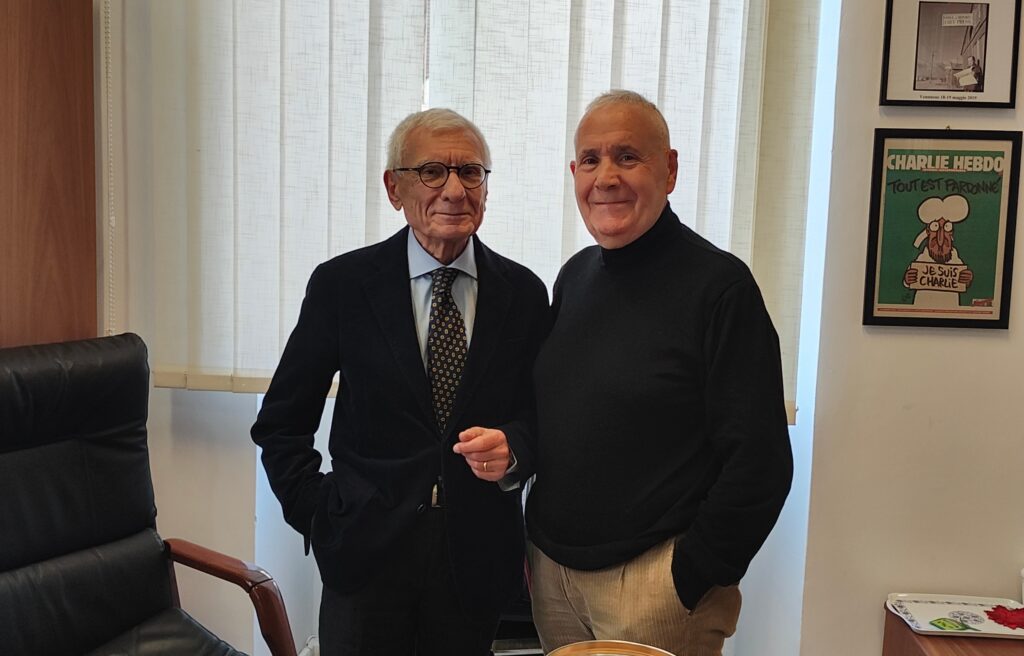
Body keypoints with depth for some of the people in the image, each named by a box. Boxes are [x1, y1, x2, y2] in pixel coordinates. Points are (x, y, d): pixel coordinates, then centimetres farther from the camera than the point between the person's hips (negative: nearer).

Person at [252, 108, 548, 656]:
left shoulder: (524, 293, 0)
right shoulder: (341, 285, -5)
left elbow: (539, 411, 7)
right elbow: (281, 422, 3)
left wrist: (511, 447, -13)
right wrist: (316, 513, -4)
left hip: (477, 558, 2)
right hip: (366, 550, -1)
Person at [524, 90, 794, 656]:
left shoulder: (719, 284, -14)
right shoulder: (573, 276, 5)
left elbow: (760, 462, -15)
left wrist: (690, 580, -13)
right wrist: (537, 541, 9)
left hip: (652, 580, -6)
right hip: (550, 567, 6)